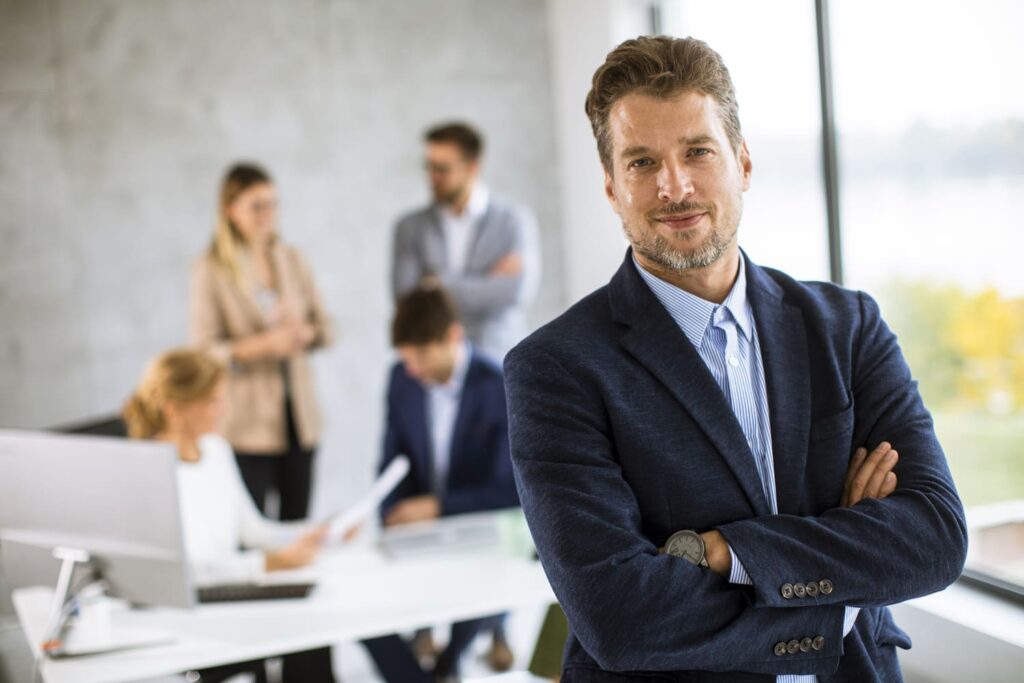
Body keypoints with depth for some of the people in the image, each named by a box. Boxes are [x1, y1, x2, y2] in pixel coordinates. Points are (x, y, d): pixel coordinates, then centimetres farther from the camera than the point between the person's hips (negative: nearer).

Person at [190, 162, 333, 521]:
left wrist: (302, 333, -12)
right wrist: (266, 344, -22)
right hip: (246, 423, -4)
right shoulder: (210, 270, -4)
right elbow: (205, 352, -9)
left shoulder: (292, 259, 10)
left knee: (297, 525, 5)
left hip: (300, 415, 4)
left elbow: (324, 327, 11)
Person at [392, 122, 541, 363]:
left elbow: (519, 289, -9)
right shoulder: (411, 227, 8)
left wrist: (444, 285, -4)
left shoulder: (515, 219, 4)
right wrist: (490, 283, -6)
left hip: (499, 361, -1)